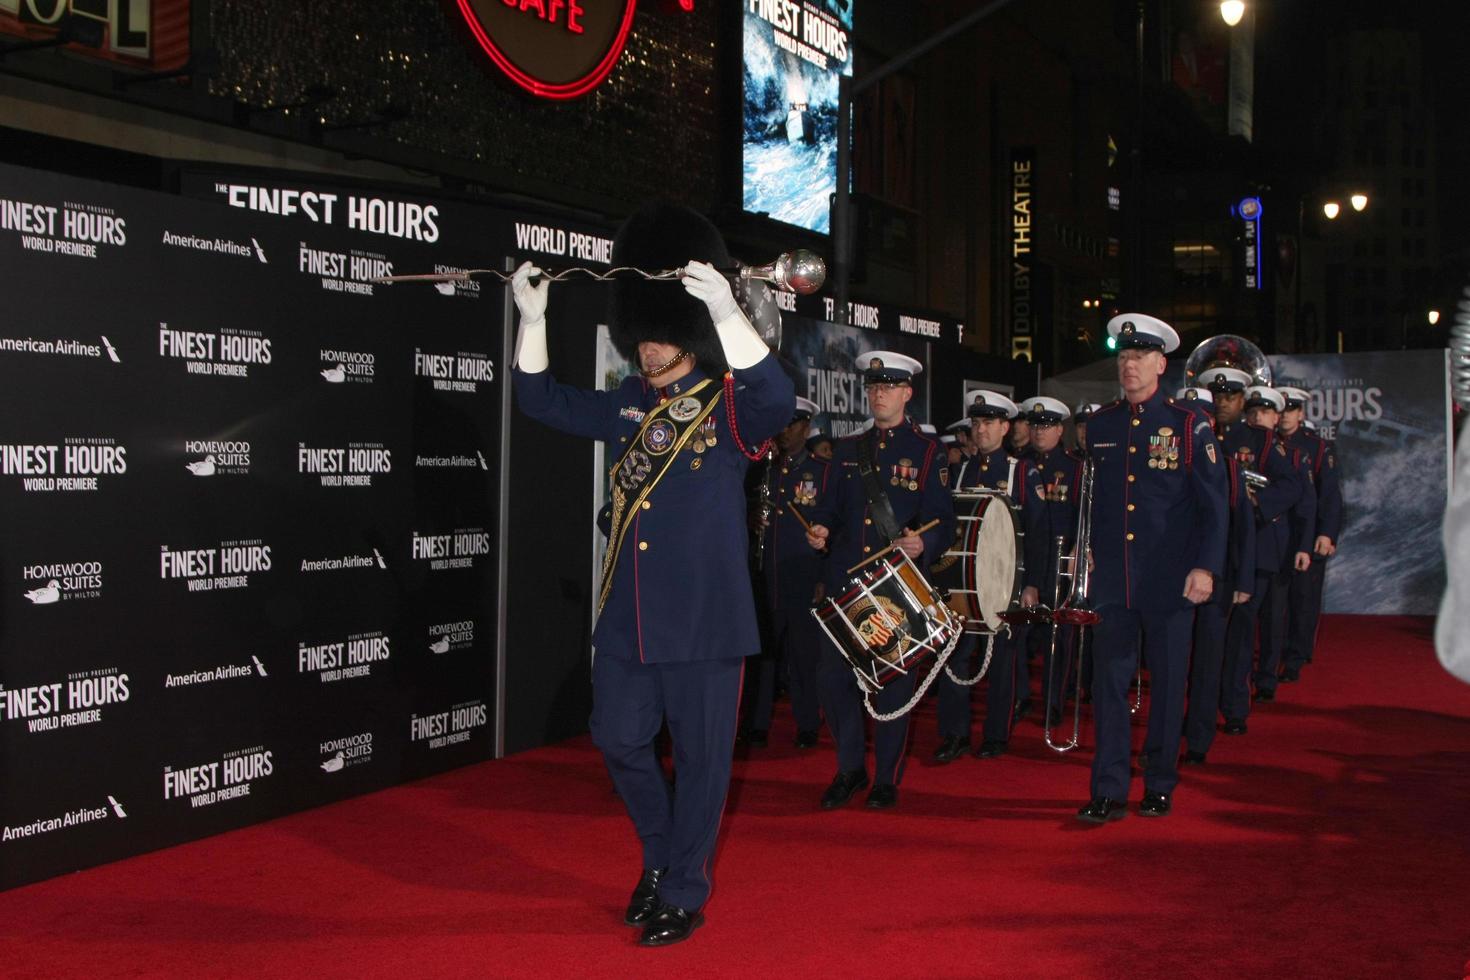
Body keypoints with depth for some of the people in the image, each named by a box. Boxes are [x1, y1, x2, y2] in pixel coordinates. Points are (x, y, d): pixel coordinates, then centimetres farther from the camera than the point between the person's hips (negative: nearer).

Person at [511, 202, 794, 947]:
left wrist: (725, 311, -39)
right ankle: (660, 858, 35)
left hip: (704, 623, -6)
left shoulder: (728, 409, -6)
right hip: (626, 621, 6)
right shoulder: (628, 409, 10)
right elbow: (543, 400, 19)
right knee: (619, 741, 12)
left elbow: (776, 399, -29)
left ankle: (683, 894, 20)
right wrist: (532, 317, 7)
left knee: (700, 756, 5)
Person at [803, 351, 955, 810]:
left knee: (893, 680, 3)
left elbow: (943, 519, -2)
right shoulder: (847, 450, 14)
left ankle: (887, 778, 16)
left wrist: (924, 543, -23)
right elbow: (829, 507, 15)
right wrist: (819, 529, -7)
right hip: (845, 581, 3)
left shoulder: (927, 451, 3)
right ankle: (850, 768, 19)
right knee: (833, 676, 1)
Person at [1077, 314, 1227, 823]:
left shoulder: (1188, 424, -3)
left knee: (1167, 683, 8)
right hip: (1111, 579, 3)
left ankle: (1160, 785, 21)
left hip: (1169, 580, -3)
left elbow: (1214, 503, -5)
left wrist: (1206, 567, -12)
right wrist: (1082, 551, 11)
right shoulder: (1100, 425, 8)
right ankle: (1109, 791, 6)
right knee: (1109, 680, 1)